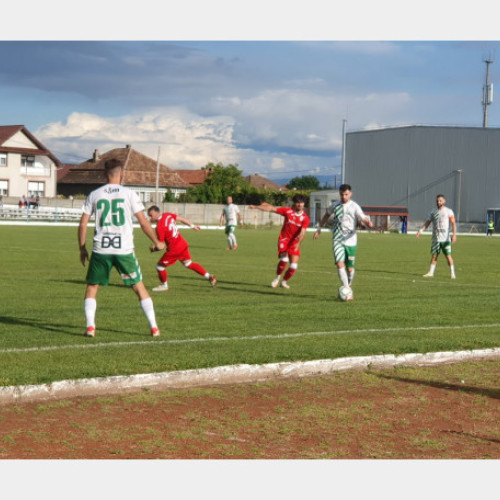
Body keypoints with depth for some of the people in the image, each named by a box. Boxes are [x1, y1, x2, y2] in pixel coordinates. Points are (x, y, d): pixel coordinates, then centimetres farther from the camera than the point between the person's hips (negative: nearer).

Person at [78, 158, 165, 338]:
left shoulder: (94, 195, 6)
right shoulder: (129, 194, 1)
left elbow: (83, 224, 5)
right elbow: (143, 222, 1)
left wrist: (82, 249, 16)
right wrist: (157, 242, 15)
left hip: (101, 249, 1)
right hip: (124, 249, -1)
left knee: (92, 287, 15)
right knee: (139, 288, 11)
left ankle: (90, 326, 2)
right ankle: (154, 328, 9)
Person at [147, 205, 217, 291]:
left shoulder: (159, 227, -22)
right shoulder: (168, 215, -1)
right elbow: (181, 219, 11)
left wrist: (153, 249, 3)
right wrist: (192, 226, 25)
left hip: (174, 250, -8)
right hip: (183, 244, 8)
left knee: (160, 266, 8)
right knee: (189, 264, 22)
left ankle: (164, 285, 26)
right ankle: (209, 276, 21)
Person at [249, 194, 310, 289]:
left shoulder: (305, 218, -6)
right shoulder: (287, 211, -6)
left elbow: (302, 232, -14)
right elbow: (271, 208, -3)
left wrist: (298, 243, -30)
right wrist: (256, 207, -4)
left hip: (294, 242, 2)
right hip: (284, 239, -2)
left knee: (294, 266, -6)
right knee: (284, 260, -22)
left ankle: (284, 281, 20)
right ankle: (277, 278, 3)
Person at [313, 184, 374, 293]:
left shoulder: (355, 207, -4)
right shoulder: (335, 205, 6)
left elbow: (364, 219, -15)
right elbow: (326, 215, 25)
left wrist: (369, 223, -38)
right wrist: (319, 229, 25)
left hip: (350, 241, -1)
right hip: (337, 240, 1)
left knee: (350, 268, 7)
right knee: (340, 264, -19)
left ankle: (349, 285, 37)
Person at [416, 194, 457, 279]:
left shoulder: (448, 211, -1)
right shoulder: (433, 212, 11)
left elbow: (453, 223, -7)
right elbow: (427, 222, 10)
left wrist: (454, 234, -18)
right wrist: (420, 230, -4)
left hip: (445, 239, -4)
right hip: (435, 238, 4)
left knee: (448, 256, -5)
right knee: (434, 255, 4)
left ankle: (452, 274, 1)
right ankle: (431, 273, 12)